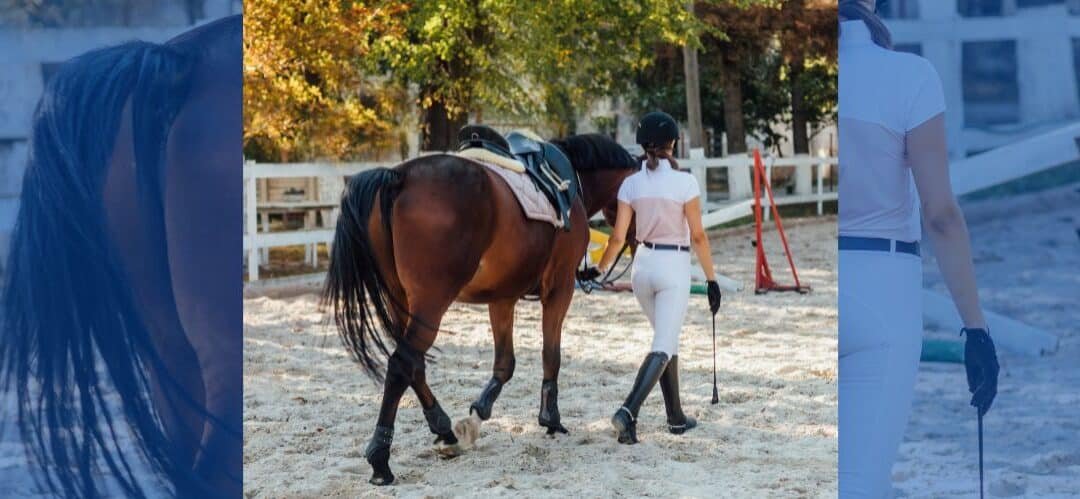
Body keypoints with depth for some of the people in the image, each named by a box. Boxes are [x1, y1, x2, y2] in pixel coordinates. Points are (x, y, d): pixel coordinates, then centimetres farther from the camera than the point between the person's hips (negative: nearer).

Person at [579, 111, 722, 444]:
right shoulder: (684, 182, -10)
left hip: (643, 265, 5)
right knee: (662, 347, -6)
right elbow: (697, 236, -9)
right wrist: (711, 279, -2)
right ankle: (628, 412, -25)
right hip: (674, 267, -5)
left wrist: (599, 269, 15)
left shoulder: (630, 184, 0)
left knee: (667, 340, 20)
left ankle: (676, 418, 25)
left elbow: (618, 237, 0)